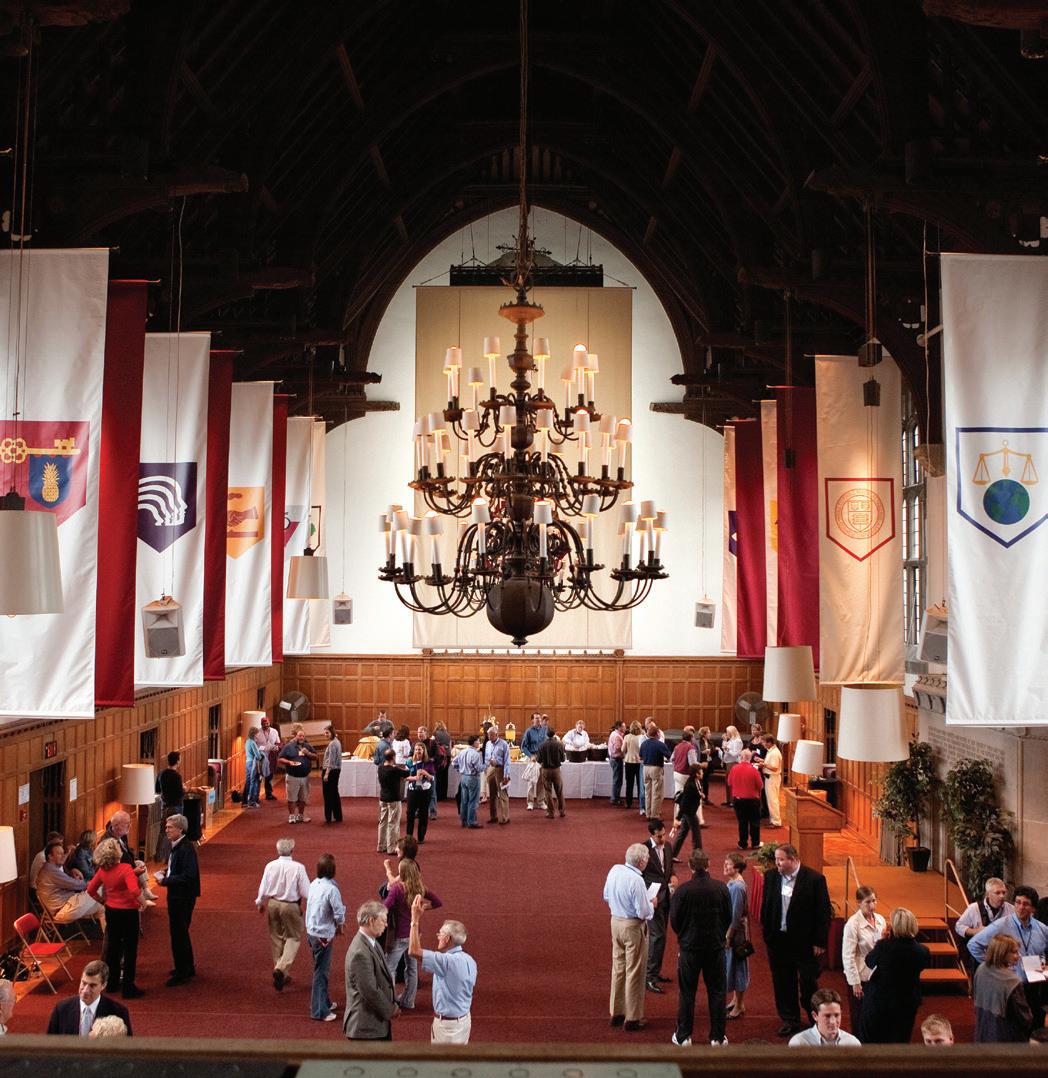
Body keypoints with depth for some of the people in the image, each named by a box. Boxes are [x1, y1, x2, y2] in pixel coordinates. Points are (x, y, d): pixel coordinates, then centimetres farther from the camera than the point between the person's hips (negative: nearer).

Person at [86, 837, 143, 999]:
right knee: (130, 950, 5)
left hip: (111, 911, 6)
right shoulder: (126, 869, -22)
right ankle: (128, 988, 8)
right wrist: (143, 902, -16)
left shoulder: (102, 870, -2)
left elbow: (91, 890, 7)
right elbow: (134, 891, -32)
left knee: (112, 947, 19)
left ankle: (112, 983, 30)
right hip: (128, 912, -6)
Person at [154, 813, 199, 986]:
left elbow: (188, 876, -27)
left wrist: (165, 881, -22)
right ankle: (187, 967, 34)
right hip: (176, 896, 10)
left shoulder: (186, 848, -22)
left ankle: (182, 973, 8)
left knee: (178, 933, -2)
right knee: (180, 932, 20)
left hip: (183, 898, -10)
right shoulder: (176, 846, 9)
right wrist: (166, 871, 5)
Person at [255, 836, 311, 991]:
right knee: (293, 938, 10)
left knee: (276, 938, 17)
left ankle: (281, 974, 25)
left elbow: (263, 888, 1)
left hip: (273, 904, 4)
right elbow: (306, 892, -14)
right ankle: (281, 968, -10)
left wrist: (259, 902, 19)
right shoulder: (298, 868, -19)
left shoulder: (270, 866, -9)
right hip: (291, 906, -4)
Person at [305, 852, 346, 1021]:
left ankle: (325, 1002, 36)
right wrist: (339, 927, 1)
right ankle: (319, 1011, 9)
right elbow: (339, 913, -21)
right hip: (323, 935, -8)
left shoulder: (314, 885, 2)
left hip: (311, 932, 8)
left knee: (321, 969, 22)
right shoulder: (331, 889, -22)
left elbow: (310, 907, 8)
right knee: (321, 972, 1)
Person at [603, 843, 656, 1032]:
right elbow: (644, 913, -21)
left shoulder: (615, 870, -3)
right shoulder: (636, 880, -26)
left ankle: (616, 1012, 29)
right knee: (634, 972, 4)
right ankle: (632, 1018, 13)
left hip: (616, 922, 8)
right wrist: (652, 904, -2)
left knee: (618, 968, 18)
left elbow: (606, 896, 11)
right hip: (633, 926, -7)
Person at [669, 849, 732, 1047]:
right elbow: (728, 918, 1)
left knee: (686, 993, 10)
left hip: (689, 947, -1)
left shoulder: (683, 890, -16)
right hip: (716, 947, 1)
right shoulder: (721, 888, -10)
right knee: (716, 992, 12)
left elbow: (674, 919, -6)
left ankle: (683, 1036, 16)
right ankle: (717, 1037, 16)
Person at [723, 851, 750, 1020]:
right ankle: (736, 999, 31)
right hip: (733, 930, 9)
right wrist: (727, 934, 19)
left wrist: (728, 936, -18)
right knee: (734, 966, 19)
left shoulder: (737, 887, -23)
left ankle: (739, 1006, 12)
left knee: (736, 966, 2)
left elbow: (736, 915, -22)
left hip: (735, 931, -9)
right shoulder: (733, 883, 5)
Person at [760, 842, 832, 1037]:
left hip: (805, 941, -4)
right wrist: (765, 932, 6)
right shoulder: (771, 876, -1)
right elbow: (765, 905, 9)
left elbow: (824, 912, -9)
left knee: (809, 984, 8)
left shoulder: (815, 879, -13)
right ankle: (789, 1020, 27)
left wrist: (820, 942, -9)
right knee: (783, 984, 12)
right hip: (778, 939, 4)